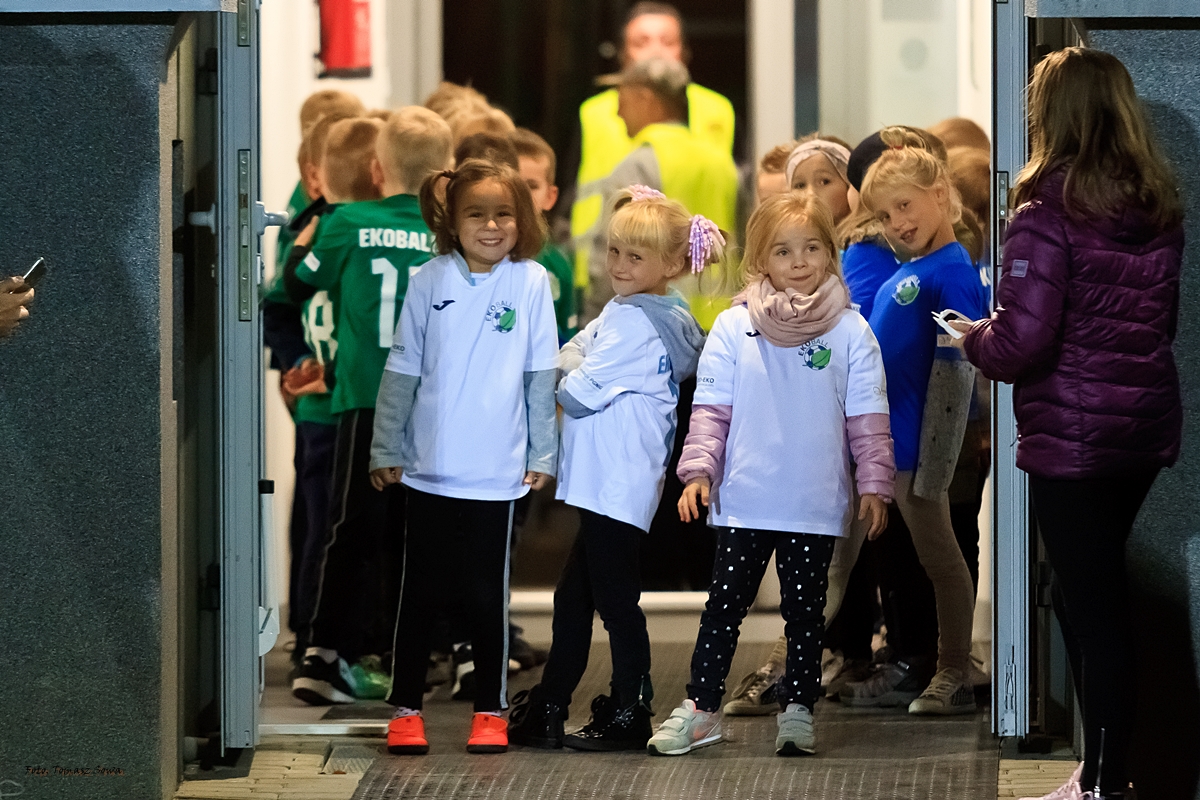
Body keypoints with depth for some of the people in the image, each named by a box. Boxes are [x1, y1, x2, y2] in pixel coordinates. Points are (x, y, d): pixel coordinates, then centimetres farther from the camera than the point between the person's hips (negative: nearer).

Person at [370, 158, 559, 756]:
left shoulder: (531, 283, -1)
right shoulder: (430, 282, 0)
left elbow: (541, 377, 3)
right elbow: (401, 371, 5)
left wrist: (542, 454, 2)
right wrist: (385, 449, 4)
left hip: (495, 474, -1)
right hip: (429, 469, 1)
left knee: (486, 595, 6)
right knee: (419, 593, 7)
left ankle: (490, 711, 16)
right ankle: (406, 709, 14)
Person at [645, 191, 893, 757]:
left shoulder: (850, 332, -1)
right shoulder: (734, 328, -2)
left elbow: (867, 419, 0)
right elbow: (711, 409, -1)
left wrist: (874, 485, -3)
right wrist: (699, 471, -9)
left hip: (817, 504, 0)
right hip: (744, 501, 0)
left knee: (805, 610, 9)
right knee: (725, 604, 6)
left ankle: (797, 710, 19)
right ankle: (700, 708, 13)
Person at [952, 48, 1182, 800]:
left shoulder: (1049, 214, -15)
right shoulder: (1159, 210, 7)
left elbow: (1022, 342, -19)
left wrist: (973, 337, 0)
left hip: (1071, 431, -7)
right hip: (1146, 424, 7)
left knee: (1093, 600, 0)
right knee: (1090, 589, 18)